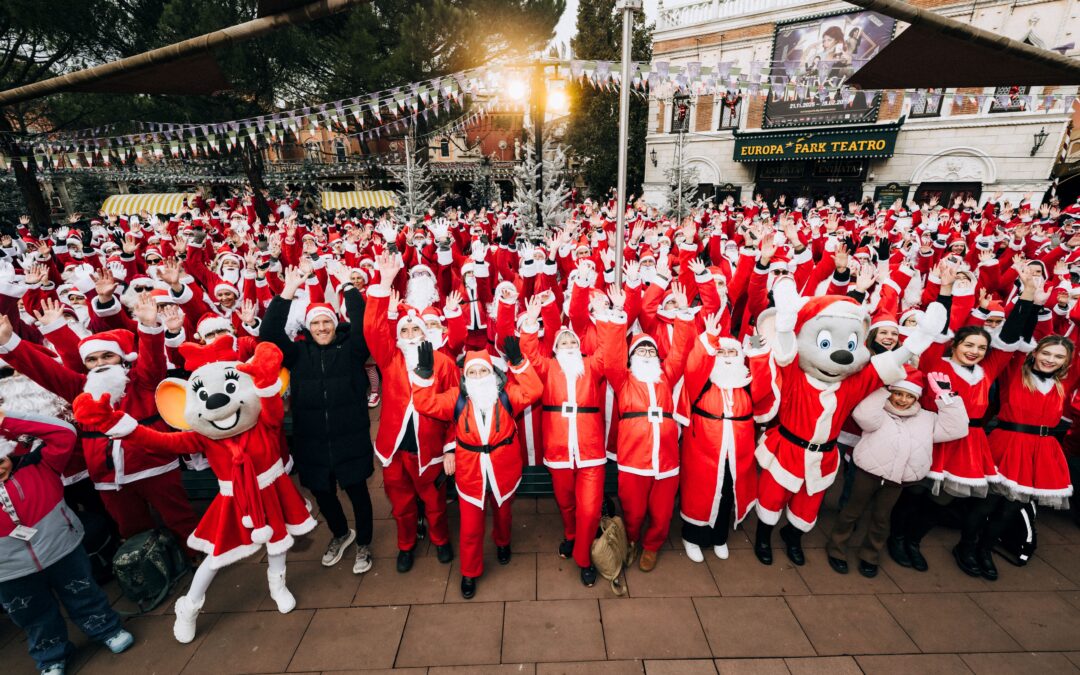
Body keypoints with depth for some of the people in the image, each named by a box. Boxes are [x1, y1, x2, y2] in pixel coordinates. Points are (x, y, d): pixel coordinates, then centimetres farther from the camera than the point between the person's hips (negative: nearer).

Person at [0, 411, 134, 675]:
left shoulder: (37, 466, -8)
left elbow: (64, 434, -20)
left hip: (62, 551, -1)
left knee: (82, 596, 17)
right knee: (36, 618, 21)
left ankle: (108, 630, 38)